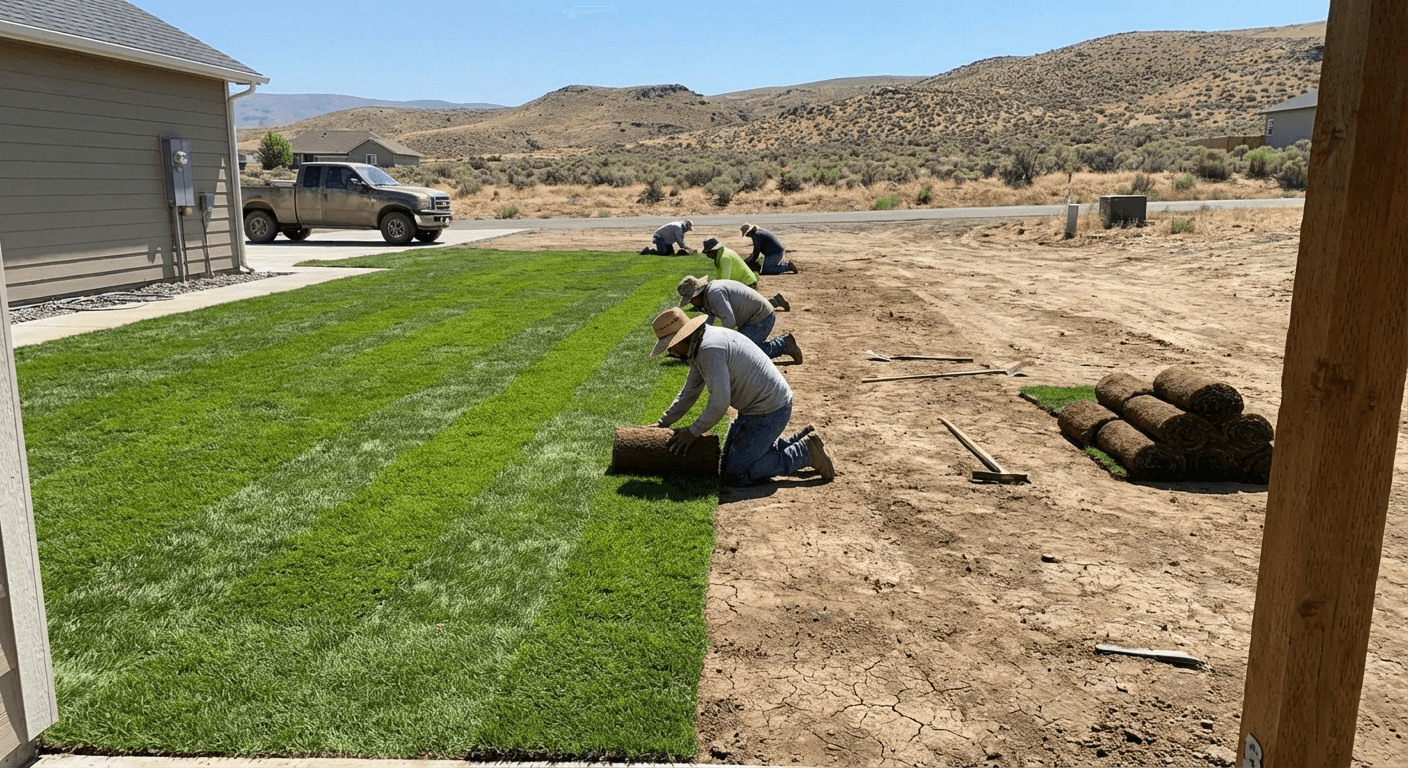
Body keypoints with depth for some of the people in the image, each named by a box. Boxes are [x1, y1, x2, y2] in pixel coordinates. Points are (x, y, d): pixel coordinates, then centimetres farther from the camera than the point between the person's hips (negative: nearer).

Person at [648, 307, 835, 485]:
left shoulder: (710, 349, -25)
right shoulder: (698, 347, 9)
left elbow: (720, 402, -27)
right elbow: (690, 392, 21)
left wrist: (693, 432, -14)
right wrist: (663, 423, 19)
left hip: (769, 412, -11)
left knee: (735, 475, -10)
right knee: (730, 459, 21)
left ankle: (805, 452, -3)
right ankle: (801, 440, 20)